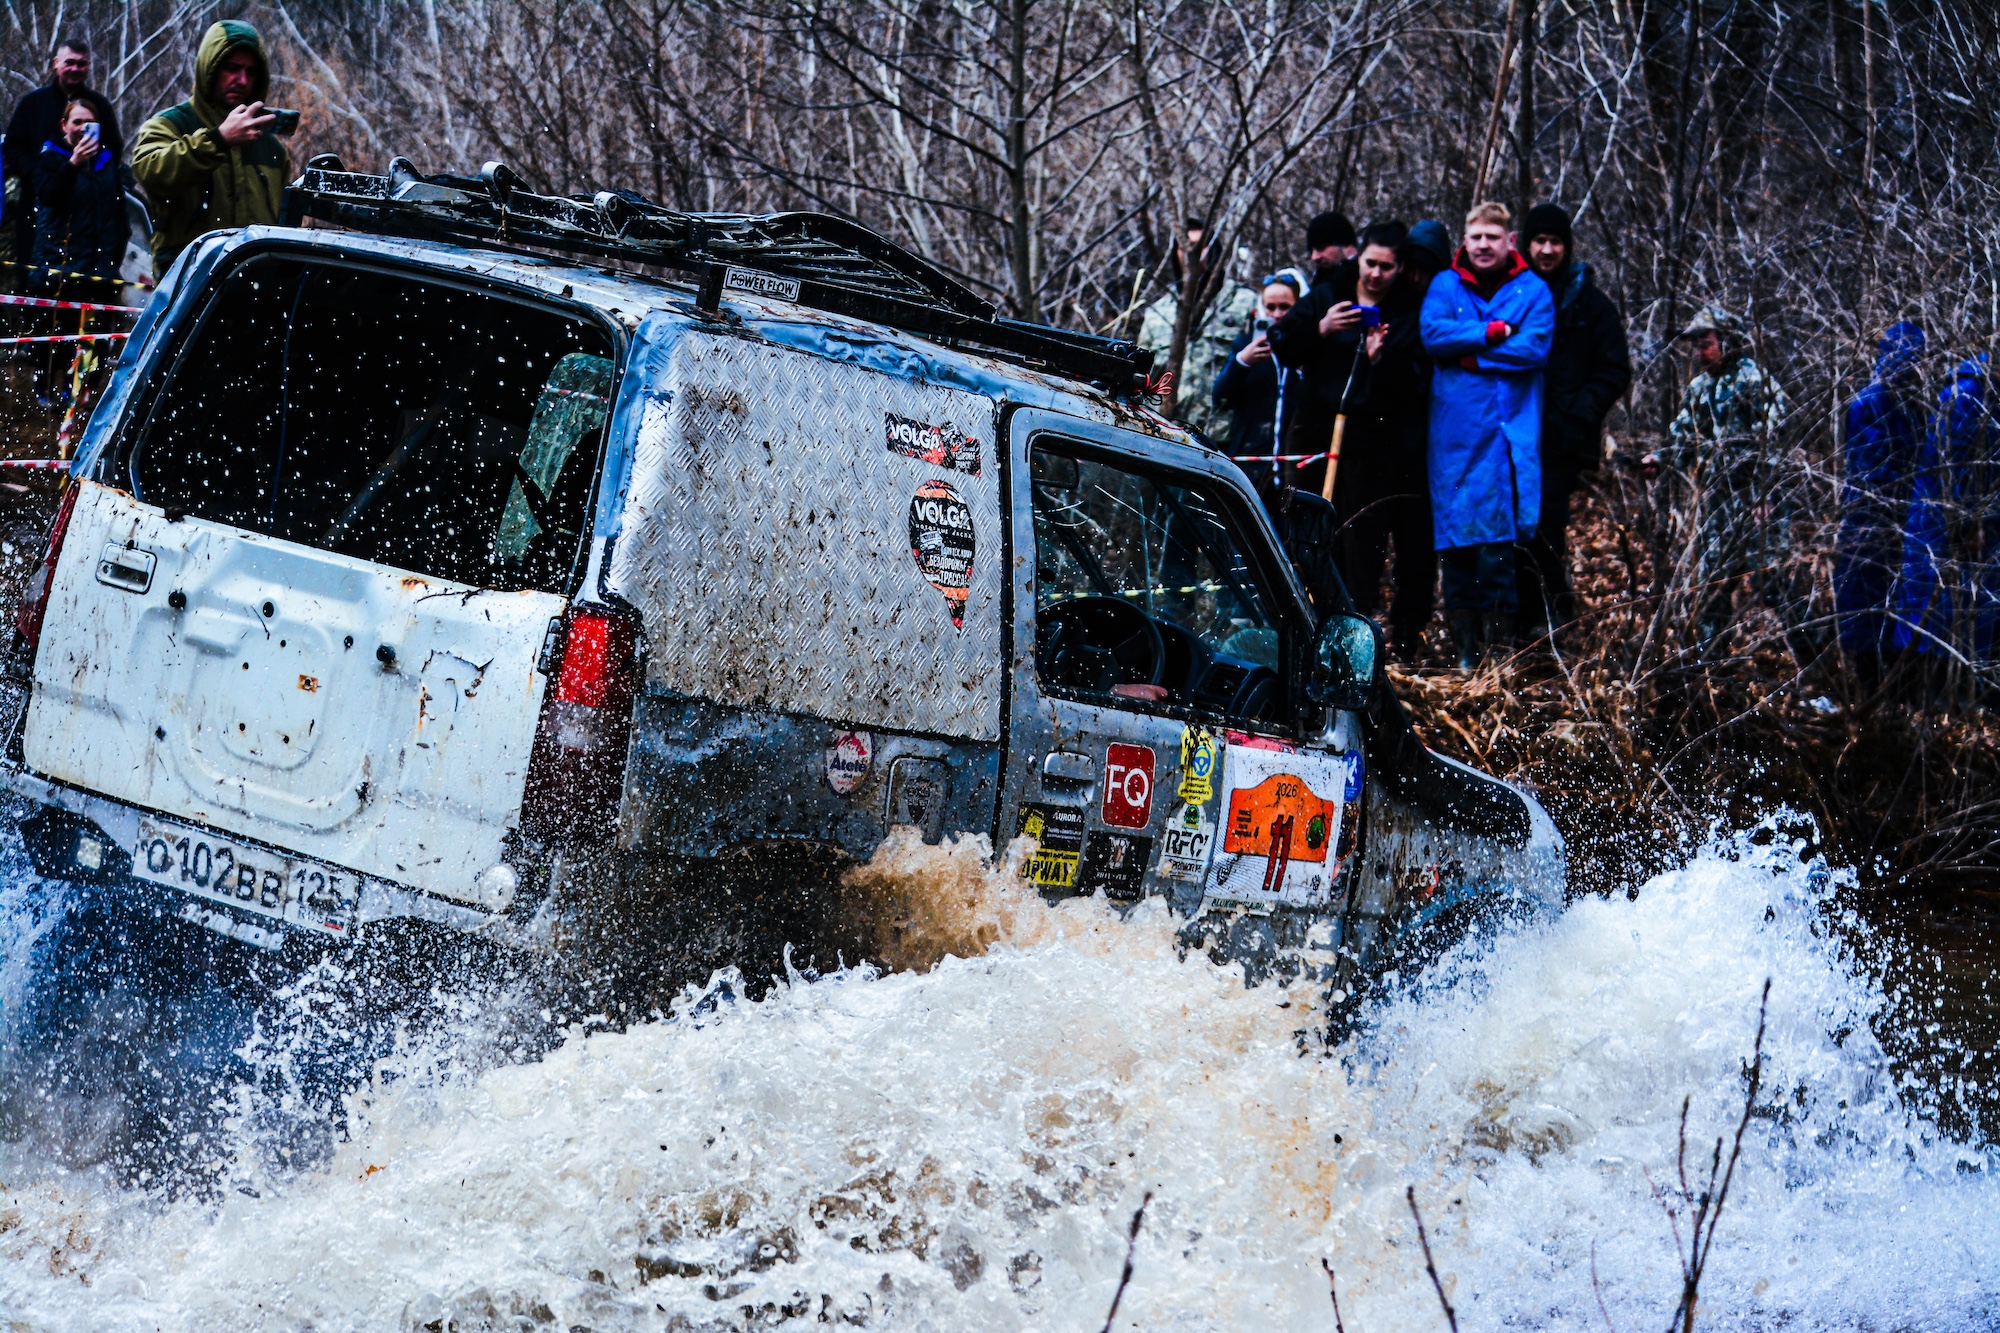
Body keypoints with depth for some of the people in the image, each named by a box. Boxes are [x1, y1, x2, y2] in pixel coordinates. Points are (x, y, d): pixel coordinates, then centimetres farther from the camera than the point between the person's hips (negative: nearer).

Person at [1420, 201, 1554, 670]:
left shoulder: (1533, 291, 7)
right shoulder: (1445, 286, 11)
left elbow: (1534, 347, -8)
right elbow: (1433, 334, -7)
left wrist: (1471, 353, -8)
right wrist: (1495, 333, -11)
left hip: (1507, 432, -2)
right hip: (1454, 432, 2)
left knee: (1499, 540, -7)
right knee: (1455, 538, 0)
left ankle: (1498, 644, -3)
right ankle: (1464, 645, 6)